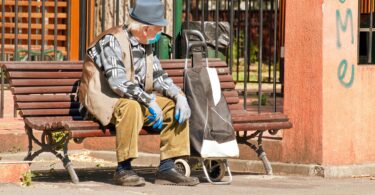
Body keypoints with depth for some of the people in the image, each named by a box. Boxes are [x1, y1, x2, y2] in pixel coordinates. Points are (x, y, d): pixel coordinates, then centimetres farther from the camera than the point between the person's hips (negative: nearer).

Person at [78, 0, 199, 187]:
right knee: (131, 106, -39)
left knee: (176, 106, -7)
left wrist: (179, 95, -8)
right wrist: (150, 101, -32)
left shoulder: (145, 44, 9)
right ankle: (123, 169, -28)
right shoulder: (112, 41, -18)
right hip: (104, 102, -8)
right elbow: (118, 82, -29)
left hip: (137, 100, 8)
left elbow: (159, 76, 11)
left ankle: (166, 168, -6)